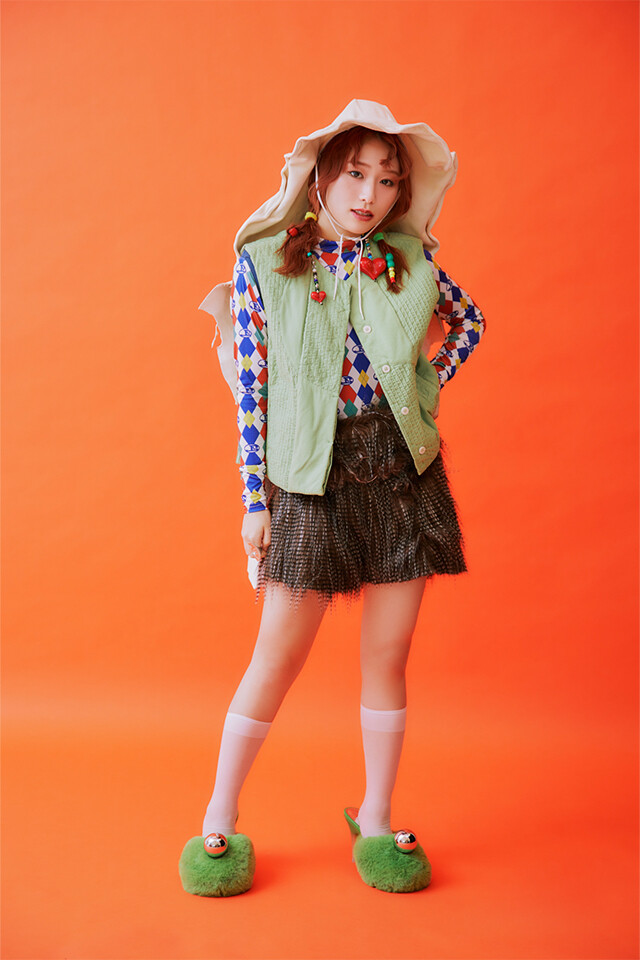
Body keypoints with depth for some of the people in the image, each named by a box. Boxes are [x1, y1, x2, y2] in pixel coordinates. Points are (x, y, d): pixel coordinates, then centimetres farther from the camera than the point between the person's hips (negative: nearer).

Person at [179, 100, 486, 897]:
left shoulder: (410, 258, 3)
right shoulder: (263, 261, -3)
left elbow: (468, 319, 21)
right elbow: (252, 387, -3)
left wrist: (424, 385, 6)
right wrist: (254, 500, -4)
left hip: (404, 472, 2)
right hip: (313, 480, -2)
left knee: (387, 655, 8)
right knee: (278, 657, 4)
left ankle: (375, 821, 27)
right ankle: (219, 820, 23)